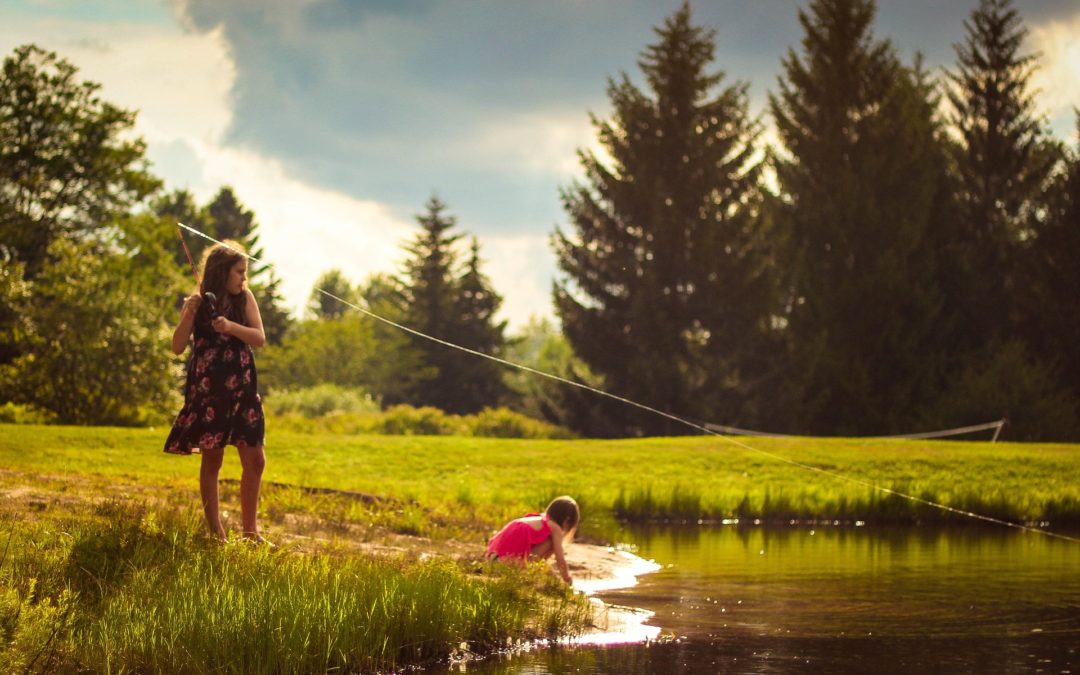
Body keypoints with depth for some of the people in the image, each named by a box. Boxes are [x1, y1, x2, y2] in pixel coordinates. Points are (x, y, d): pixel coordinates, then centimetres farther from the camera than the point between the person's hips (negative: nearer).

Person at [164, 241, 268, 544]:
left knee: (255, 461, 3)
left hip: (242, 388, 4)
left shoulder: (244, 298, 5)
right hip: (208, 389, -4)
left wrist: (231, 327, -21)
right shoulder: (199, 302, -2)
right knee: (212, 459, -2)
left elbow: (260, 338, -4)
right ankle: (216, 532, 3)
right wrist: (189, 315, -21)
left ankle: (250, 530, 13)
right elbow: (178, 347, -6)